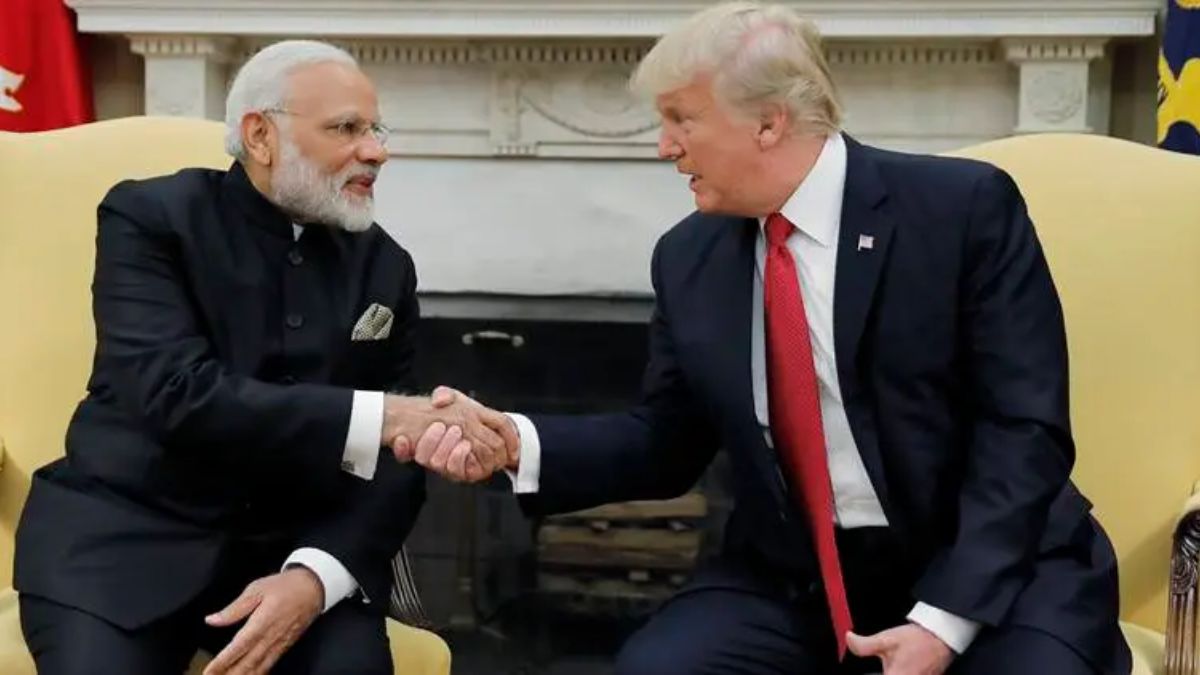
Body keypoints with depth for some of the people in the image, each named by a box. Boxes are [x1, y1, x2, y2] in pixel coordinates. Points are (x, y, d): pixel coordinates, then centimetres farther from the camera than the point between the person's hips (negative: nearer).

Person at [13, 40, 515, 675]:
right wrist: (378, 417, -26)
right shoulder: (150, 217, -5)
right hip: (129, 534, -2)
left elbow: (392, 466, 1)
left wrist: (314, 576, -18)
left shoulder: (384, 265, 6)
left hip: (291, 543, 2)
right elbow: (175, 394, -21)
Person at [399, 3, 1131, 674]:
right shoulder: (688, 257, 3)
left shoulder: (966, 206, -10)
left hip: (990, 566, -2)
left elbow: (1025, 427, -13)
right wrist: (516, 440, -9)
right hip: (794, 576, 3)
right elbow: (667, 443, 8)